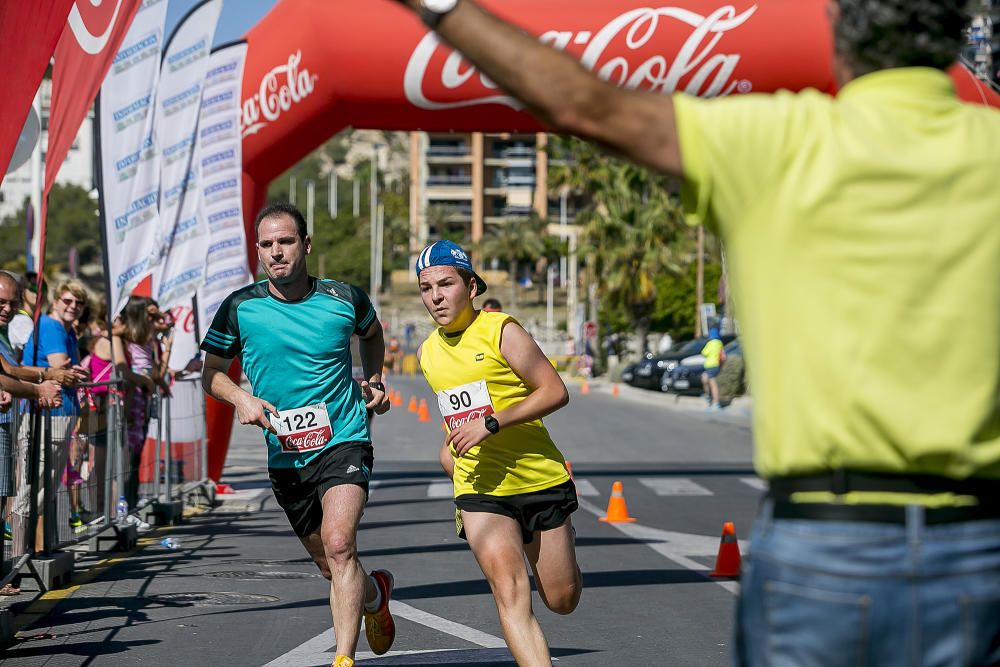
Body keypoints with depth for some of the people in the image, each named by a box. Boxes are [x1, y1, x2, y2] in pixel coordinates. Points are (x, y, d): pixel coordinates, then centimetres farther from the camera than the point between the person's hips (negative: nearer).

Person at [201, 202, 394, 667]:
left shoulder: (345, 299, -3)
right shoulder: (240, 308, -5)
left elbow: (371, 333, 22)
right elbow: (211, 372, 6)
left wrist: (373, 381, 8)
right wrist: (241, 398, -13)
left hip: (343, 442, -3)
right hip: (284, 456, 3)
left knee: (338, 543, -26)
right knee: (330, 566, 13)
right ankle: (375, 594, 48)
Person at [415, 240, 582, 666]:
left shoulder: (500, 331, -9)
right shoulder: (428, 353, 9)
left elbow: (556, 392, -15)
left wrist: (491, 423, -21)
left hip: (541, 479, -3)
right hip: (480, 492, 3)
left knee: (562, 601, 7)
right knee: (510, 591, -21)